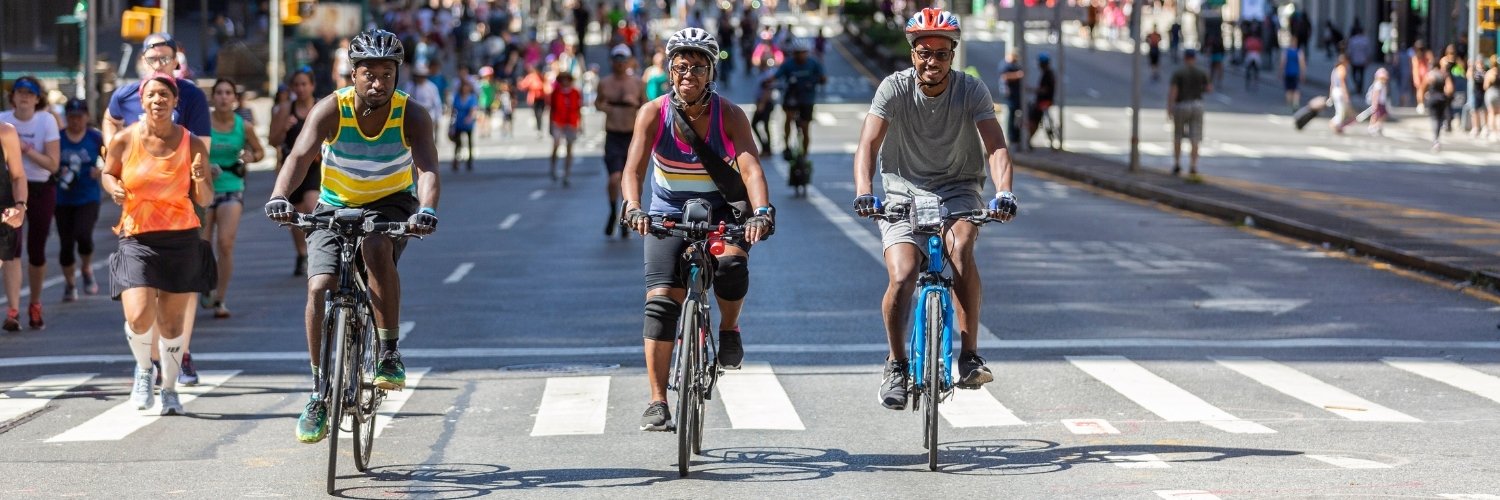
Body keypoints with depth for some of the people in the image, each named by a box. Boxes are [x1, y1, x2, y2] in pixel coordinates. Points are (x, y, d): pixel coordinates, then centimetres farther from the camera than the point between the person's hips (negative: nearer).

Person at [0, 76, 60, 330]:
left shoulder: (46, 121, -8)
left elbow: (53, 164, -13)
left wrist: (26, 149, -21)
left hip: (41, 189, 0)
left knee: (36, 251, 7)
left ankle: (35, 305, 29)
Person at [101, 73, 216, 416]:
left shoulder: (192, 145, -1)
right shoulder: (124, 141, -2)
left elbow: (205, 200, 3)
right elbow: (107, 173, 16)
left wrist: (201, 181, -19)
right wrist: (113, 188, -6)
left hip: (182, 242, 1)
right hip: (137, 240, -1)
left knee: (172, 321, 3)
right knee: (139, 318, -15)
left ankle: (169, 388, 24)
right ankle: (144, 370, 15)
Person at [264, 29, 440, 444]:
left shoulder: (412, 115, -19)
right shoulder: (331, 110, -20)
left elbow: (426, 167, -34)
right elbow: (300, 156, -33)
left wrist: (427, 210, -55)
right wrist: (279, 197, -54)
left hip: (390, 205, -1)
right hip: (335, 207, 1)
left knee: (376, 247, -35)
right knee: (319, 289, -17)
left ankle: (389, 353, -21)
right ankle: (319, 394, -3)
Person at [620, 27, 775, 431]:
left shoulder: (730, 116, -15)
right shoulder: (653, 113, -14)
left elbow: (750, 169, -26)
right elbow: (634, 168, -22)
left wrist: (762, 212, -44)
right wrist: (633, 208, -42)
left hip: (721, 212, -1)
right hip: (668, 215, 1)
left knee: (731, 265, -32)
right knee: (661, 300, -13)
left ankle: (729, 327, 0)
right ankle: (657, 403, -9)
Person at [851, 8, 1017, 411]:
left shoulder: (971, 91, -13)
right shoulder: (895, 89, -14)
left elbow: (995, 146, -23)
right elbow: (868, 144, -25)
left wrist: (1003, 192, -42)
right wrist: (863, 192, -42)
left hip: (958, 189, 0)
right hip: (903, 191, 0)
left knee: (961, 247, -32)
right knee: (902, 278, -19)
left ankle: (970, 355, -25)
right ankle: (896, 363, 6)